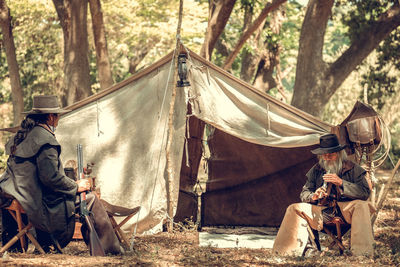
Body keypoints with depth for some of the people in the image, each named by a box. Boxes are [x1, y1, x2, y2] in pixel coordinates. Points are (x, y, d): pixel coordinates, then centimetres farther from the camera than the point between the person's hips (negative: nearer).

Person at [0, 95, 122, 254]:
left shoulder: (23, 135, 12)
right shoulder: (44, 139, -18)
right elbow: (51, 177, -24)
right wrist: (76, 186, -7)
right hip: (40, 206, -10)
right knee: (90, 199, 1)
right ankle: (110, 249, 10)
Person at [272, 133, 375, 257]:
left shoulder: (353, 168, 4)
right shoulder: (316, 170, 13)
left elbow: (365, 192, -7)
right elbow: (304, 194, 13)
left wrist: (341, 183, -17)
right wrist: (313, 196, -12)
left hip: (346, 210, -3)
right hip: (322, 211, 3)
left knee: (361, 206, -34)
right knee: (294, 209, -16)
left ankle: (362, 254, -41)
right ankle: (287, 252, -18)